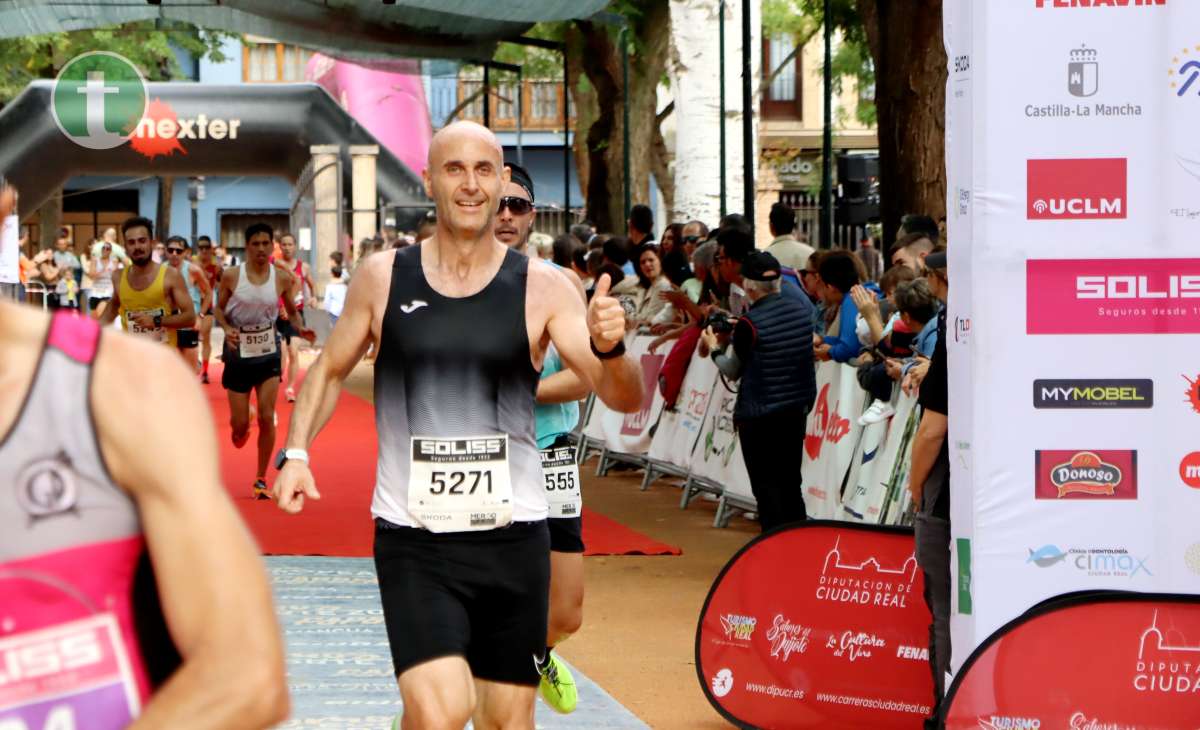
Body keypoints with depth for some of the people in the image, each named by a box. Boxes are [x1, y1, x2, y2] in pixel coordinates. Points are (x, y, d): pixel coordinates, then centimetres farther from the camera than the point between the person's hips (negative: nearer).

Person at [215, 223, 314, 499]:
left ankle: (261, 480, 7)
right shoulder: (231, 276, -9)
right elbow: (219, 309, 1)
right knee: (240, 424, 2)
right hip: (239, 352, -1)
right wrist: (226, 329, -19)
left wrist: (300, 329, -14)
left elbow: (292, 311, 7)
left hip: (268, 352, 1)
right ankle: (240, 430, 43)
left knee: (267, 418, -7)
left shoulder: (282, 277, -5)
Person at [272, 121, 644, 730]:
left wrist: (609, 347, -30)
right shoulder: (383, 277, 1)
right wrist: (296, 451, 0)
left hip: (512, 535, 1)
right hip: (412, 538, -1)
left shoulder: (543, 288, -3)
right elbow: (329, 370, 15)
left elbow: (624, 399, -9)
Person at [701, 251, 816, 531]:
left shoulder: (749, 324, -18)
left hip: (758, 415, -6)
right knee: (790, 481, 17)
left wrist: (715, 350, 14)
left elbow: (733, 371, -4)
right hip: (797, 409, 6)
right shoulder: (803, 308, -2)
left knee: (766, 486, 2)